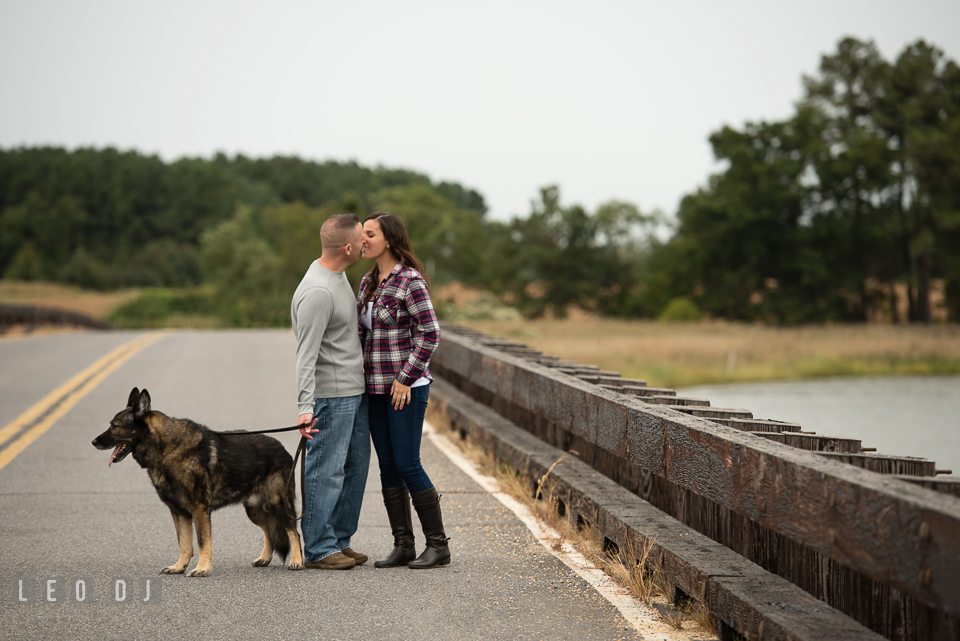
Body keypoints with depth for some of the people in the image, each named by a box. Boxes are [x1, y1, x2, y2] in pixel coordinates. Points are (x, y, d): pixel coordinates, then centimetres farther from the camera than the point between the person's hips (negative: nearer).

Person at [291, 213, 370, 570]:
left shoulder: (337, 274, 11)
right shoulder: (317, 292, -20)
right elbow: (306, 355, -22)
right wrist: (306, 406, -27)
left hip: (355, 391, 10)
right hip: (331, 395, -10)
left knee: (356, 465, 13)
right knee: (326, 471, -4)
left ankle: (339, 540, 22)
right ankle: (318, 550, 3)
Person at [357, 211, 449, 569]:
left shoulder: (410, 280, -12)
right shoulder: (368, 281, 13)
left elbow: (430, 333, -15)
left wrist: (405, 378, -16)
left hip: (406, 387, -8)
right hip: (376, 387, 8)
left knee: (407, 465, -8)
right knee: (388, 468, 7)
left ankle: (438, 545, 2)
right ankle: (403, 546, 12)